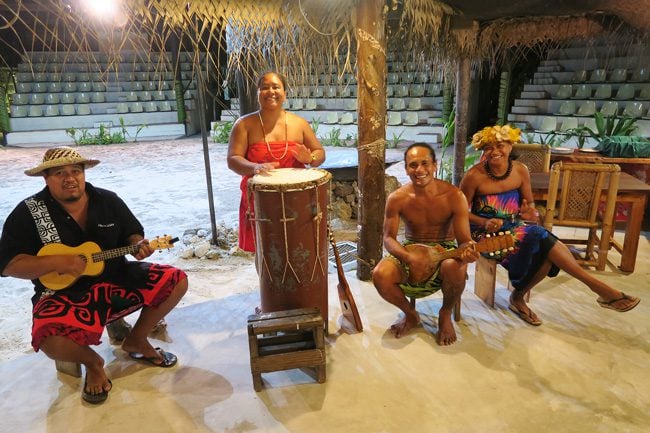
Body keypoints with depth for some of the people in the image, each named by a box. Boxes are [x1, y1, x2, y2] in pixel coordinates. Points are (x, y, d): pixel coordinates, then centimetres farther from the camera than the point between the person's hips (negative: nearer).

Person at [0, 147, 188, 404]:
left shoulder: (108, 200, 3)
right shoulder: (28, 212, -6)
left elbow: (132, 234, 10)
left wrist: (138, 246, -14)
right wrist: (57, 261, -24)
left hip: (117, 278, 4)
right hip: (65, 293, -3)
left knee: (176, 281, -11)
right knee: (51, 340, -35)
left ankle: (136, 340, 11)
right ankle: (92, 362, 3)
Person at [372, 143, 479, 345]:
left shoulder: (454, 196, -15)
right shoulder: (397, 198, -11)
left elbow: (464, 240, -14)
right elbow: (388, 237, -8)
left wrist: (467, 250, -40)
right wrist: (409, 256, -29)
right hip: (410, 250, 1)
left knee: (456, 267, -38)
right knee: (380, 275, -28)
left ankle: (446, 314, -3)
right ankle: (410, 314, 5)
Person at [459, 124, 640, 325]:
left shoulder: (520, 170, 0)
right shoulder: (474, 175, -14)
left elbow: (529, 202, 12)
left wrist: (530, 211, -12)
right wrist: (485, 222, -22)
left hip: (514, 227, 6)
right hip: (486, 233, -5)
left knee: (544, 254, -27)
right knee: (539, 237, -27)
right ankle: (598, 287, -17)